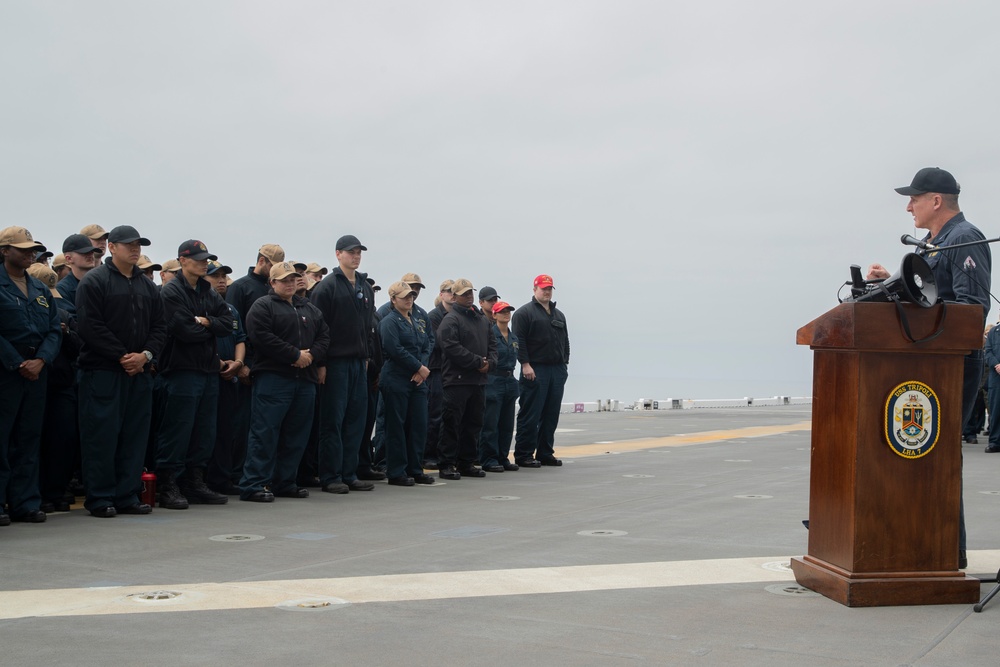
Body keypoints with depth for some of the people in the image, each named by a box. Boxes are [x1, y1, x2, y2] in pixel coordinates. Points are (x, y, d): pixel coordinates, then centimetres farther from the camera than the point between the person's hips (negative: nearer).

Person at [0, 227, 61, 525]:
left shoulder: (40, 289, 15)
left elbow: (54, 329, 10)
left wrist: (41, 360, -6)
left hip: (36, 374, 6)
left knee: (29, 440, 8)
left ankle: (25, 503, 13)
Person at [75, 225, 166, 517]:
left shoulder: (147, 286, 16)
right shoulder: (94, 281, -4)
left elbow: (159, 326, 14)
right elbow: (90, 326, -12)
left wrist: (145, 355, -4)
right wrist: (122, 356, -14)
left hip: (139, 372, 6)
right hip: (102, 372, -6)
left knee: (135, 436, 7)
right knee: (102, 436, -4)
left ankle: (127, 496, 13)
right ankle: (100, 498, 4)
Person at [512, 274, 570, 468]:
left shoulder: (558, 315, 20)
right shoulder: (524, 313, -3)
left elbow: (565, 341, 23)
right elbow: (518, 340, -10)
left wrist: (564, 362, 13)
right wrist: (525, 364, -17)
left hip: (557, 370, 7)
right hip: (535, 370, -7)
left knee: (551, 415, 8)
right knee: (531, 414, -6)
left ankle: (545, 453, 15)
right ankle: (524, 455, -1)